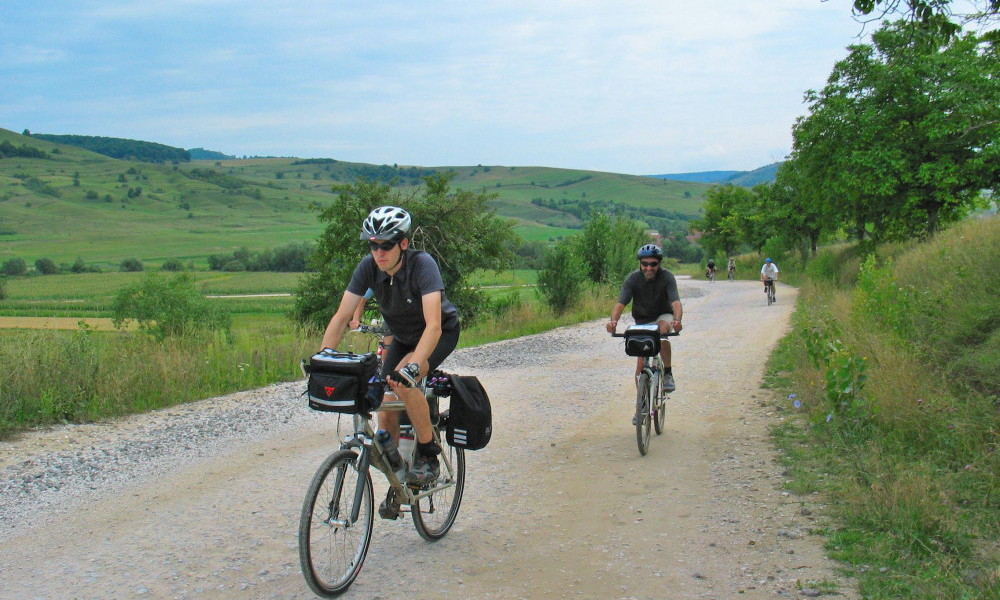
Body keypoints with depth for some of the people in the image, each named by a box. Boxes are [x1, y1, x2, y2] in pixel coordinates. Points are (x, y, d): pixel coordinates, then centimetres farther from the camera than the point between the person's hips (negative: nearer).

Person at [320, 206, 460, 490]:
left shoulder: (422, 264, -33)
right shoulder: (368, 267, -19)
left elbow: (433, 325, -42)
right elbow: (341, 317, -20)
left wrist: (412, 366, -56)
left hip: (442, 333, -5)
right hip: (403, 337, 5)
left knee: (403, 382, -32)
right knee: (386, 409, -3)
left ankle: (428, 454, -12)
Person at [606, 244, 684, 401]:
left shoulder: (667, 277, -21)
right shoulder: (633, 278, -18)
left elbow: (676, 302, -34)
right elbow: (620, 303, -29)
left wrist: (677, 320, -55)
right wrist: (613, 320, -49)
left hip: (663, 317, -1)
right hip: (642, 321, 1)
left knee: (663, 327, -37)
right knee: (641, 367, -7)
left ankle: (668, 374, -22)